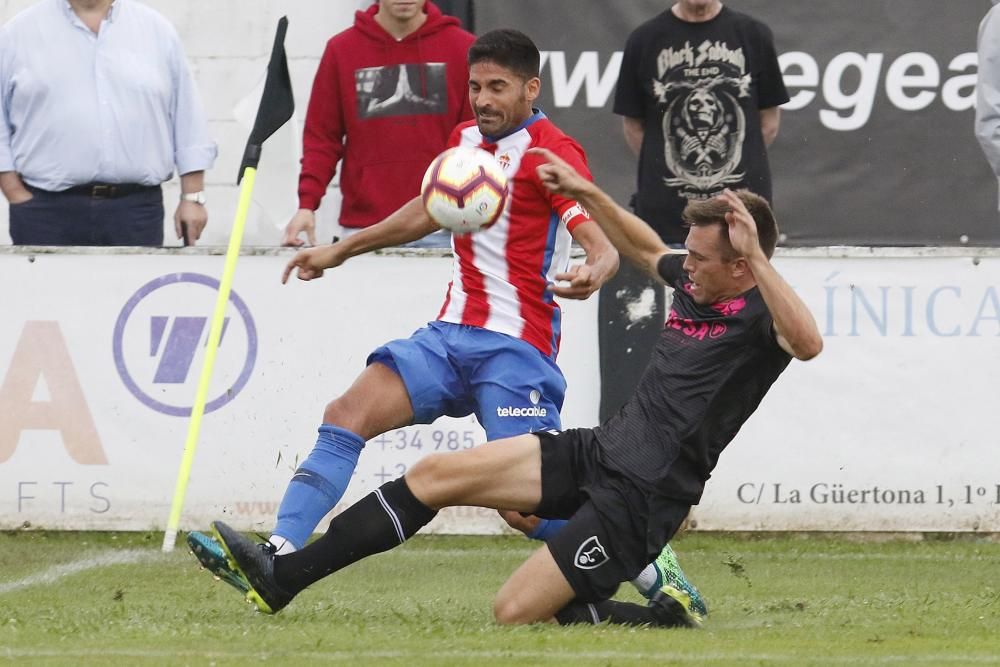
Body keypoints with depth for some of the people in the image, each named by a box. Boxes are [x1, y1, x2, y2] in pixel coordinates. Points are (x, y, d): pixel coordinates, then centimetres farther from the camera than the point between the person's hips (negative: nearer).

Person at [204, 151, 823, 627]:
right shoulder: (695, 284, 11)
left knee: (516, 612, -16)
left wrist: (758, 257, -42)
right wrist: (587, 193, 27)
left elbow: (808, 342, -39)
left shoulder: (760, 316, -14)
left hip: (642, 497, -9)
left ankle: (665, 619, 1)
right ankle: (281, 578, 0)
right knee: (435, 474, -1)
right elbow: (647, 249, 34)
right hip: (597, 451, 9)